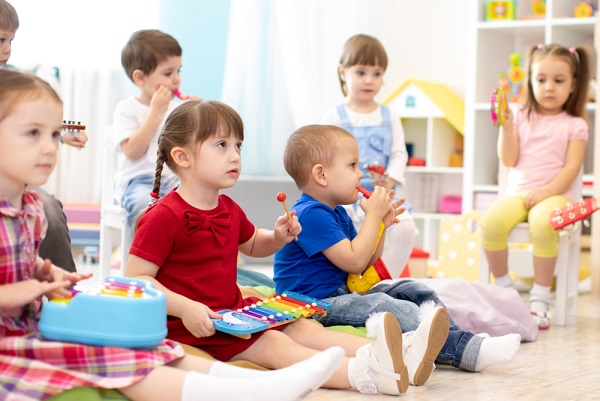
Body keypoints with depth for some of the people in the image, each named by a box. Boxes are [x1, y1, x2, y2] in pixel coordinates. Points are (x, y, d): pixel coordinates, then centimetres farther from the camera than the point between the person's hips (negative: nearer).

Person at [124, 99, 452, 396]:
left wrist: (278, 238, 10)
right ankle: (363, 375, -47)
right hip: (192, 325, -9)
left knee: (302, 329, -7)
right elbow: (135, 280, -20)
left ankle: (402, 357, -22)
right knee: (274, 344, -26)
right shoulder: (164, 217, -17)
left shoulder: (228, 210, 13)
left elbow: (251, 245, 33)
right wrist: (186, 308, -31)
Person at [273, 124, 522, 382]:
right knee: (400, 311, -30)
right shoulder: (311, 214, -19)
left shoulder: (336, 214, 18)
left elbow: (366, 262, 18)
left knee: (413, 291, 5)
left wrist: (380, 225, 4)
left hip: (342, 294, 11)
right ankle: (464, 351, -32)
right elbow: (354, 262, -22)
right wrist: (373, 216, -14)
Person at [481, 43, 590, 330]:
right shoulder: (522, 118, 14)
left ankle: (540, 297, -24)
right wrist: (506, 127, -8)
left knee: (542, 223, -38)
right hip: (517, 192, 3)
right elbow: (508, 160, 5)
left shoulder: (574, 125, 8)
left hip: (554, 194, -3)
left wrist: (545, 192, -15)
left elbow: (571, 168, -1)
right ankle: (504, 288, -9)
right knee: (492, 222, -30)